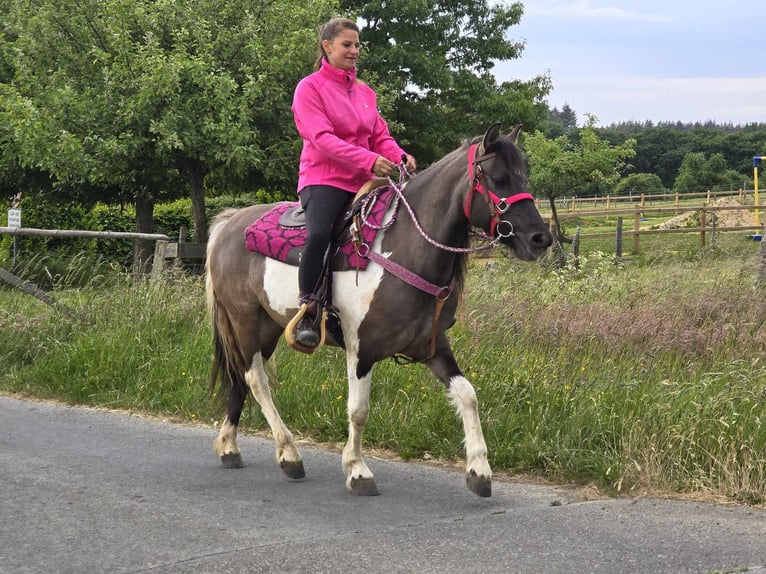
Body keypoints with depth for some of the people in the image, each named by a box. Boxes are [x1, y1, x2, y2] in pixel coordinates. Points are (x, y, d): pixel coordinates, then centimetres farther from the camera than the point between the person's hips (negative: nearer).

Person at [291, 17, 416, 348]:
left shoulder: (365, 93, 18)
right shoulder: (310, 88, -1)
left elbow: (381, 136, 15)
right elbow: (321, 138, -14)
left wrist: (399, 156, -10)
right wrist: (368, 160, -26)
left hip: (363, 182, 7)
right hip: (324, 179, -6)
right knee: (319, 234, -34)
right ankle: (306, 312, -20)